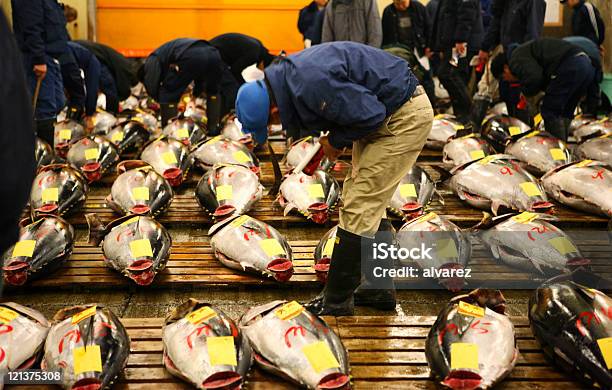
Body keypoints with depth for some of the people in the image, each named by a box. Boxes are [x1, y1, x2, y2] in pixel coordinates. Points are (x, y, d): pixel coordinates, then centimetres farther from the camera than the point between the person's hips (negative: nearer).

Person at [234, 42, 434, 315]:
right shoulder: (288, 75, 0)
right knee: (368, 204, 14)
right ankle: (379, 289, 24)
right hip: (383, 111, 10)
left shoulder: (314, 85, -31)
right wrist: (332, 140, 1)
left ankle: (336, 301, 1)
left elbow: (371, 115, -26)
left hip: (406, 116, -10)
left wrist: (337, 141, -11)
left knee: (359, 207, -9)